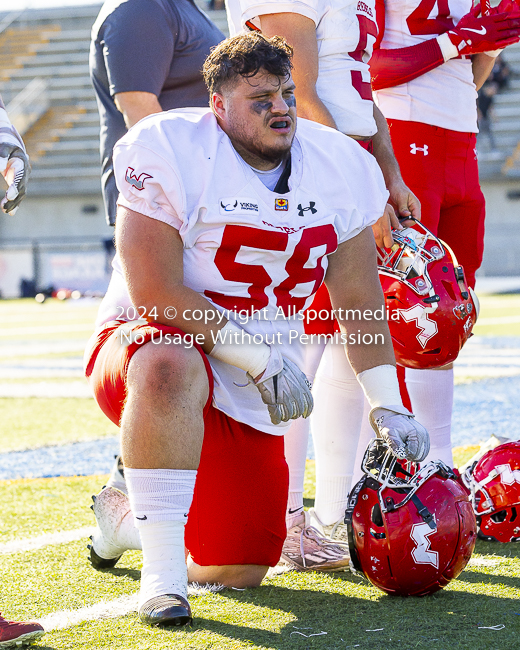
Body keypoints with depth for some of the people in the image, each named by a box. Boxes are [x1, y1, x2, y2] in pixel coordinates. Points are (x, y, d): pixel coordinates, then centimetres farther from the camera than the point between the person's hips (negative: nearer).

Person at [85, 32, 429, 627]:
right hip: (145, 343, -5)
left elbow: (359, 303, 9)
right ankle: (160, 573, -31)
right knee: (172, 369, -44)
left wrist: (389, 407, 4)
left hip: (251, 396, 5)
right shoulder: (171, 154, -16)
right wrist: (263, 357, -21)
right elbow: (155, 295, -21)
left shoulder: (338, 170, 0)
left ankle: (132, 503, 34)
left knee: (237, 573, 3)